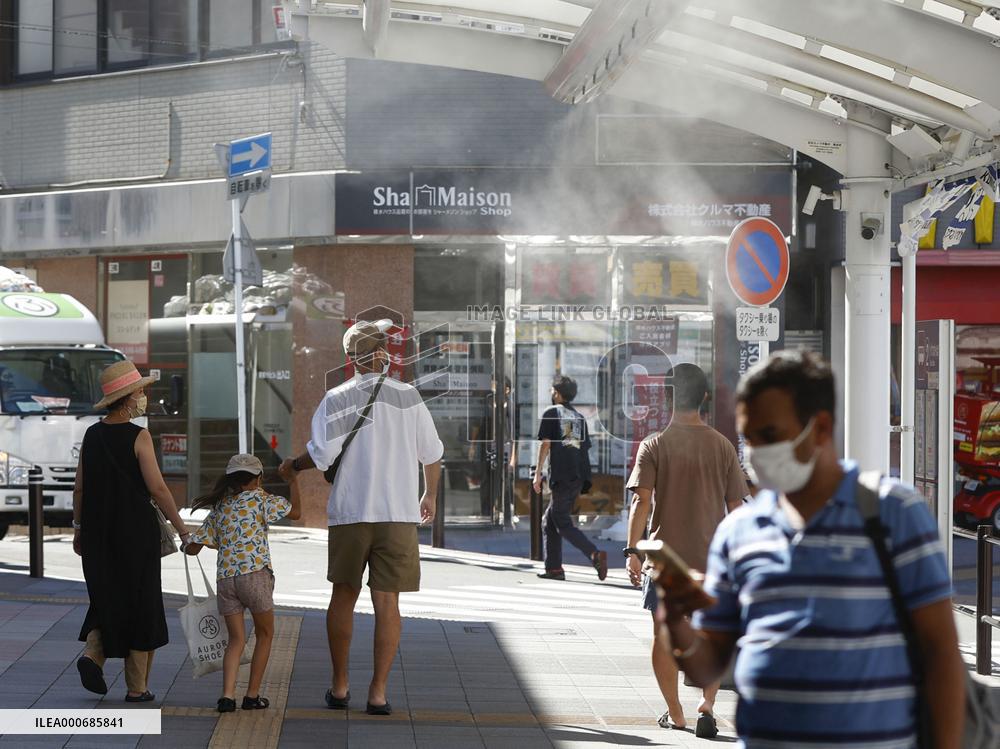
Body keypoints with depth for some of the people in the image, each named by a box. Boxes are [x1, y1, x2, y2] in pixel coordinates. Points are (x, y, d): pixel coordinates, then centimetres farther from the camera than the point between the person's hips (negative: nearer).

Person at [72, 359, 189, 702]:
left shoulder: (91, 436, 5)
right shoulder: (139, 438, -11)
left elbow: (79, 488, 8)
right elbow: (158, 489, -14)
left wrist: (79, 528, 17)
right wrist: (181, 529, -7)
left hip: (98, 532, 5)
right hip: (136, 530, -5)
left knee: (107, 597, 19)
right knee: (140, 604, 5)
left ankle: (93, 653, -6)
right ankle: (137, 687, 9)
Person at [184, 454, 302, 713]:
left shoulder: (218, 509, 14)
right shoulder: (259, 499, 1)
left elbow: (192, 548, 13)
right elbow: (295, 513, 6)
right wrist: (293, 482, 20)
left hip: (225, 579, 4)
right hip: (255, 575, -4)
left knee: (236, 639, 12)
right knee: (264, 634, 15)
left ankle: (227, 695, -6)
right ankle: (252, 695, 14)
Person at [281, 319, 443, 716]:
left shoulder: (336, 399, -3)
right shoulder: (407, 396, 1)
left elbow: (321, 453, -12)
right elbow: (431, 452, 8)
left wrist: (290, 466, 9)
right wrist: (430, 495, 25)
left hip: (348, 511, 0)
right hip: (397, 512, 0)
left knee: (344, 596, 13)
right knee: (386, 601, 0)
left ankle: (339, 686, 19)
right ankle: (378, 693, -1)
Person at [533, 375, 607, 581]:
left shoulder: (551, 413, -1)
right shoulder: (579, 417, 18)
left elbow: (545, 444, -8)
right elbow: (585, 448, 17)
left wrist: (538, 473, -5)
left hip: (561, 476, -7)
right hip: (578, 477, 7)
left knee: (563, 524, -5)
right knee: (549, 521, 16)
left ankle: (595, 554, -23)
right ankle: (554, 567, 14)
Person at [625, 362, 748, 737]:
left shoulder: (654, 446, -6)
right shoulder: (723, 446, 1)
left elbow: (641, 501, -13)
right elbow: (735, 507, 3)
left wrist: (632, 551, -11)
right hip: (712, 558, 2)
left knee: (665, 636, 11)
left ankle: (675, 713, 16)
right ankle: (707, 704, -6)